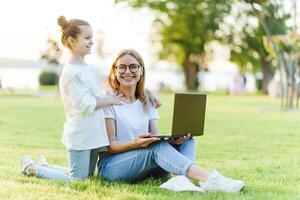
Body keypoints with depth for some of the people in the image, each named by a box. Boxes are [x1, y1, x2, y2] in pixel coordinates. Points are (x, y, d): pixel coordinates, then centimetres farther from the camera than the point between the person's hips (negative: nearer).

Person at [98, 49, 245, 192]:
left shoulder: (147, 102, 13)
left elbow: (155, 138, 4)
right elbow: (110, 145, -11)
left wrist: (172, 140, -19)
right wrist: (136, 143, -30)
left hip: (145, 167, 6)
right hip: (111, 165, -6)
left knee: (186, 140, -11)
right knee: (157, 147, -31)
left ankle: (180, 178, -42)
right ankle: (208, 180, -46)